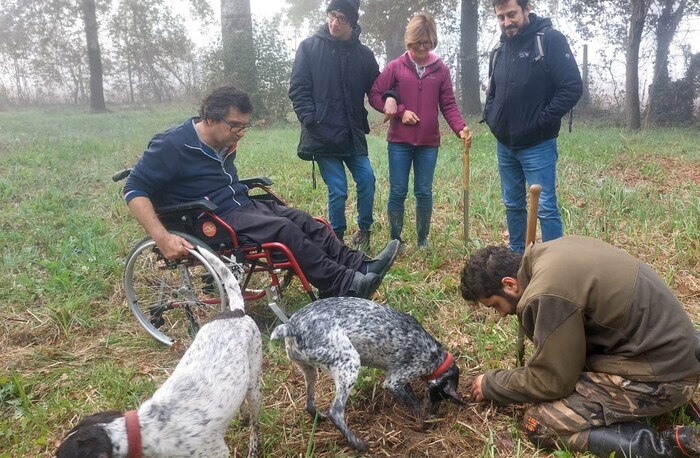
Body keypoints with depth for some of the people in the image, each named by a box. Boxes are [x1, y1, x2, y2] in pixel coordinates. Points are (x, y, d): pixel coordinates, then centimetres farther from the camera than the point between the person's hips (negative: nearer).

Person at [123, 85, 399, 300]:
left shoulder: (226, 143, 9)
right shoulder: (172, 145, -16)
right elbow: (135, 190, -19)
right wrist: (162, 238, -30)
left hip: (242, 205, 8)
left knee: (303, 220, -8)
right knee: (284, 229, -26)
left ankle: (361, 267, -12)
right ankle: (345, 286, -26)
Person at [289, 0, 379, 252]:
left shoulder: (363, 54, 6)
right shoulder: (309, 47, 0)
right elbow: (298, 89, -2)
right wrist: (310, 120, -13)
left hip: (352, 135, 3)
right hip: (323, 135, -3)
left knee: (366, 179, -4)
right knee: (338, 190, -4)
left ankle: (364, 230, 20)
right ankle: (337, 239, 16)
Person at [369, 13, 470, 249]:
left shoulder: (441, 69, 3)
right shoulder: (395, 66, 0)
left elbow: (448, 105, 1)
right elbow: (374, 95, 1)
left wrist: (461, 128, -16)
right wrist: (400, 111, -11)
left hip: (429, 143, 1)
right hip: (399, 141, -1)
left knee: (424, 192, 7)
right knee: (397, 192, 4)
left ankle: (423, 240, 21)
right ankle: (395, 240, 17)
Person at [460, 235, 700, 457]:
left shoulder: (549, 294, -23)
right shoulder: (551, 251, 3)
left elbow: (551, 381, -13)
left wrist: (490, 385, 1)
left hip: (660, 376, -9)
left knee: (540, 422, -8)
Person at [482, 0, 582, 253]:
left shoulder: (550, 39, -10)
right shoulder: (500, 48, 10)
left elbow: (572, 87, -15)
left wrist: (541, 122, -17)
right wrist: (490, 116, 6)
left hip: (537, 145, -7)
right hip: (504, 145, 7)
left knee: (546, 208, -5)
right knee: (512, 205, 15)